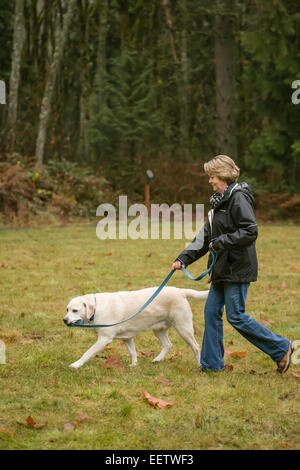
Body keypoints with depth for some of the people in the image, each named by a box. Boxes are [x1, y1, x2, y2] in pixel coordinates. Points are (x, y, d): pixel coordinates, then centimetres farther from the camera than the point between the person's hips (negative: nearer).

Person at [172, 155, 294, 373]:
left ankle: (281, 347, 6)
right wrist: (183, 259, 11)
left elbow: (250, 232, -23)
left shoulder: (239, 198, -14)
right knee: (212, 312, 9)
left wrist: (221, 242, -17)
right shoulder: (220, 201, 15)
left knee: (236, 317, -6)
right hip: (223, 269, 10)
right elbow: (205, 236, 18)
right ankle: (212, 363, 16)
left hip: (238, 269, -10)